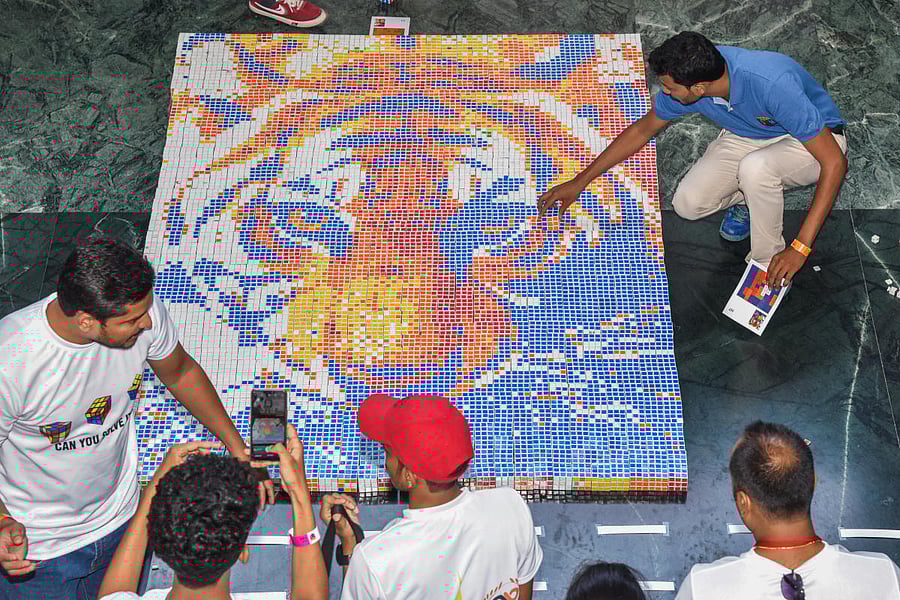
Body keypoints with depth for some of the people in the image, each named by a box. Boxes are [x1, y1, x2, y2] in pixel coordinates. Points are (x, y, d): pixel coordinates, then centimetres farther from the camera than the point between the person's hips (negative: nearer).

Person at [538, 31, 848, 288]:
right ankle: (750, 196, 15)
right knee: (687, 203, -17)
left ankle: (768, 263, -14)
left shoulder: (773, 85, -41)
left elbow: (835, 162, -36)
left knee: (755, 166, -39)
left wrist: (800, 248, -39)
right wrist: (580, 182, 0)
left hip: (812, 140, -5)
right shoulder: (686, 78, -22)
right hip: (748, 135, 5)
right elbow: (642, 129, -2)